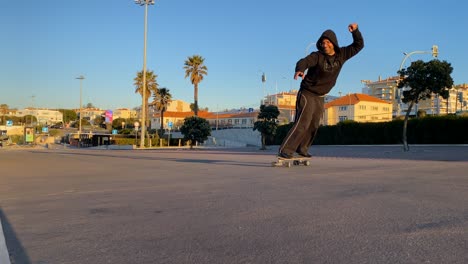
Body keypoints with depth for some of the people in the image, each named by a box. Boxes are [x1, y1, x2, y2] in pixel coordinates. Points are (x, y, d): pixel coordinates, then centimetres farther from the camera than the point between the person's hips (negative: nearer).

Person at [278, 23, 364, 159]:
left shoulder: (341, 55, 1)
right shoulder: (317, 56, -16)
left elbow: (358, 45, 10)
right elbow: (303, 62, -35)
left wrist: (355, 31, -8)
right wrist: (300, 70, -59)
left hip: (320, 97, 7)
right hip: (307, 94, -7)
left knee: (314, 125, 11)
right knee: (302, 123, -17)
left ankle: (302, 148, 27)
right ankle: (285, 150, -16)